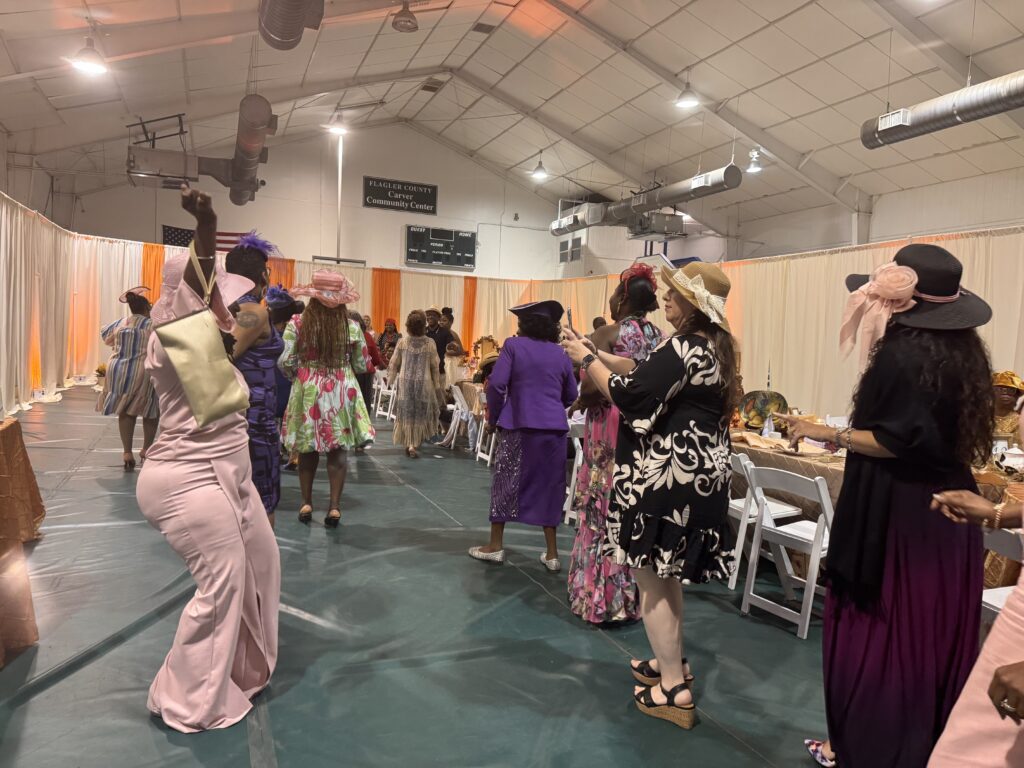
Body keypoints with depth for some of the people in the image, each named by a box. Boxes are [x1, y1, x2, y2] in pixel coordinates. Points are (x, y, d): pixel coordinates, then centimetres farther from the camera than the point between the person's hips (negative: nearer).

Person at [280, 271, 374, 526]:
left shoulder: (297, 323, -8)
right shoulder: (352, 326, -5)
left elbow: (285, 362, -10)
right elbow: (361, 365, 1)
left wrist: (297, 376, 10)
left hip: (307, 391, 0)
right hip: (341, 391, 0)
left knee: (307, 448, 14)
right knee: (338, 450, 6)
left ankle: (306, 503, 22)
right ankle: (334, 507, 7)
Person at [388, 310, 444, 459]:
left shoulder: (402, 342, -3)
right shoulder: (430, 344, -5)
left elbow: (394, 363, 1)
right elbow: (435, 367, -2)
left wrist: (391, 379, 15)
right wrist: (437, 386, 7)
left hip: (405, 382, 1)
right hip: (424, 383, -1)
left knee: (407, 413, 10)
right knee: (421, 413, 12)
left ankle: (409, 443, 8)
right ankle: (415, 443, 9)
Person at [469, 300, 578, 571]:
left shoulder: (514, 345, -2)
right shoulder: (560, 354, 9)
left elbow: (496, 384, -11)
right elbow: (571, 397, 13)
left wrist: (493, 417, 2)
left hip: (520, 425, -3)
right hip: (555, 428, 4)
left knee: (506, 483, 9)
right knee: (548, 485, 11)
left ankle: (495, 545, 17)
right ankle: (552, 553, 14)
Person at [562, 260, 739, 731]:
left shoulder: (683, 349, -21)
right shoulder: (714, 346, 10)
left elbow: (629, 395, -21)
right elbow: (647, 372, 14)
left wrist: (586, 360, -9)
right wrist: (596, 354, 7)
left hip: (668, 476, -10)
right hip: (698, 473, 10)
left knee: (651, 578, 3)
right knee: (666, 574, 22)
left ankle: (674, 691, 14)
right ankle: (673, 663, 37)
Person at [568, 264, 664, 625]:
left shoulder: (608, 334, -10)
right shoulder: (661, 337, 6)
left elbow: (590, 386, -16)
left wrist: (582, 401, 3)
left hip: (610, 429, -5)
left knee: (604, 510, 3)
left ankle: (600, 600, 11)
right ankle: (633, 596, 24)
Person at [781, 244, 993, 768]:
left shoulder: (902, 351, -19)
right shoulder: (963, 349, 8)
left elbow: (897, 440, -22)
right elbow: (942, 432, 15)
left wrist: (828, 434, -13)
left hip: (898, 517, -9)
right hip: (944, 512, 9)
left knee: (876, 633, 5)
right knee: (929, 633, 18)